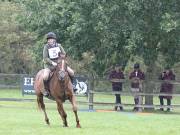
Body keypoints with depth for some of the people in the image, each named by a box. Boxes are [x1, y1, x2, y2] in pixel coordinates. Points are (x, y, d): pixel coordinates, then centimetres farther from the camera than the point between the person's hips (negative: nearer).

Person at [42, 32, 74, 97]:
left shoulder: (58, 45, 3)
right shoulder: (46, 47, -6)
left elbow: (64, 54, 8)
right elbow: (45, 58, -12)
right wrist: (52, 63, -25)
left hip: (59, 63, 3)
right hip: (49, 65, -3)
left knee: (71, 72, -11)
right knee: (45, 77, -31)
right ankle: (46, 90, -7)